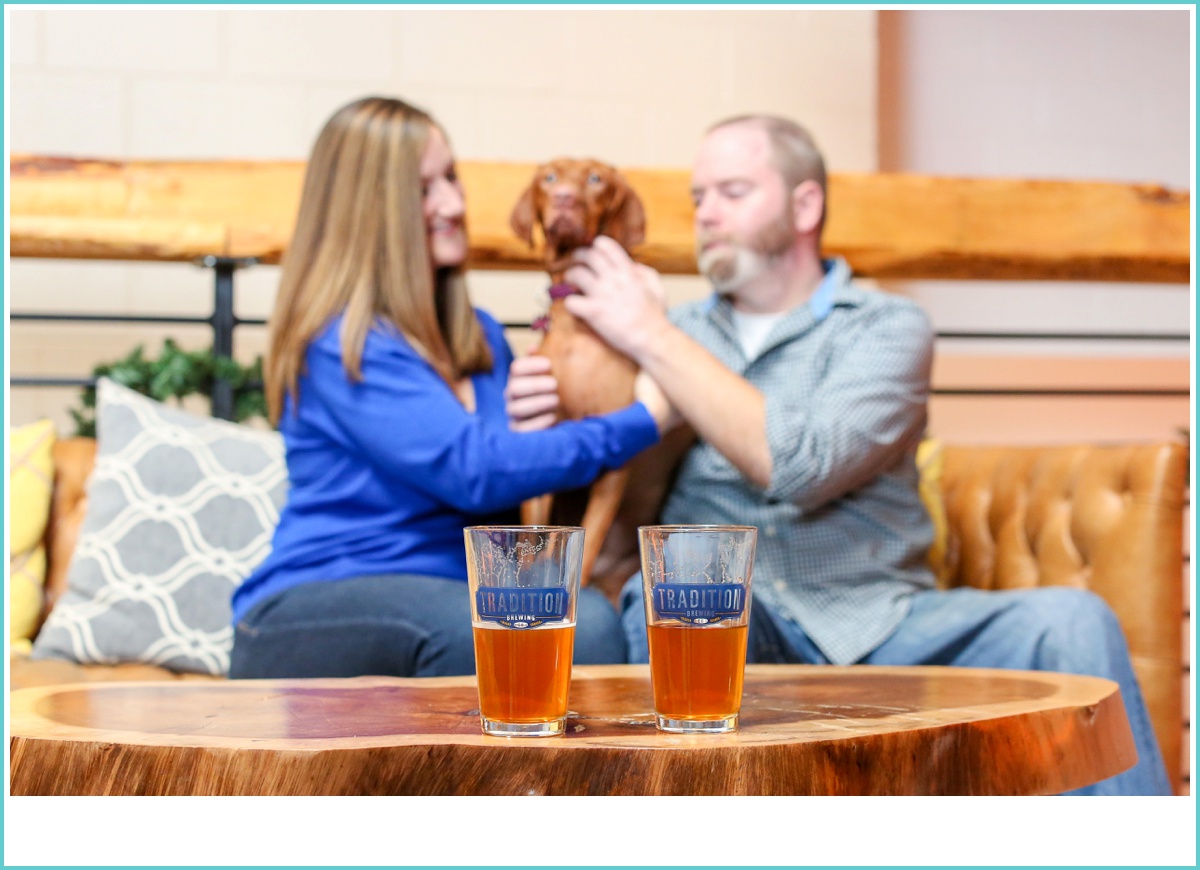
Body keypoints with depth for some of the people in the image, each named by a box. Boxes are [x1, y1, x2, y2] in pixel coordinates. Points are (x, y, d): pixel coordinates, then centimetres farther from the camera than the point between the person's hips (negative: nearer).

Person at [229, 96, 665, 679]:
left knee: (588, 622, -27)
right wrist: (642, 420, -13)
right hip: (311, 621, -6)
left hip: (444, 598, 6)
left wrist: (527, 431, 1)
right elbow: (473, 472, -18)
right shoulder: (340, 345, -8)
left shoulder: (481, 338, 16)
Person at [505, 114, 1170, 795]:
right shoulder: (677, 332, 18)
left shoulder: (887, 327, 6)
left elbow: (803, 464, -13)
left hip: (870, 627, -1)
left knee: (1070, 623, -25)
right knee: (658, 597, -35)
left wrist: (654, 338, -9)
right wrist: (546, 422, -10)